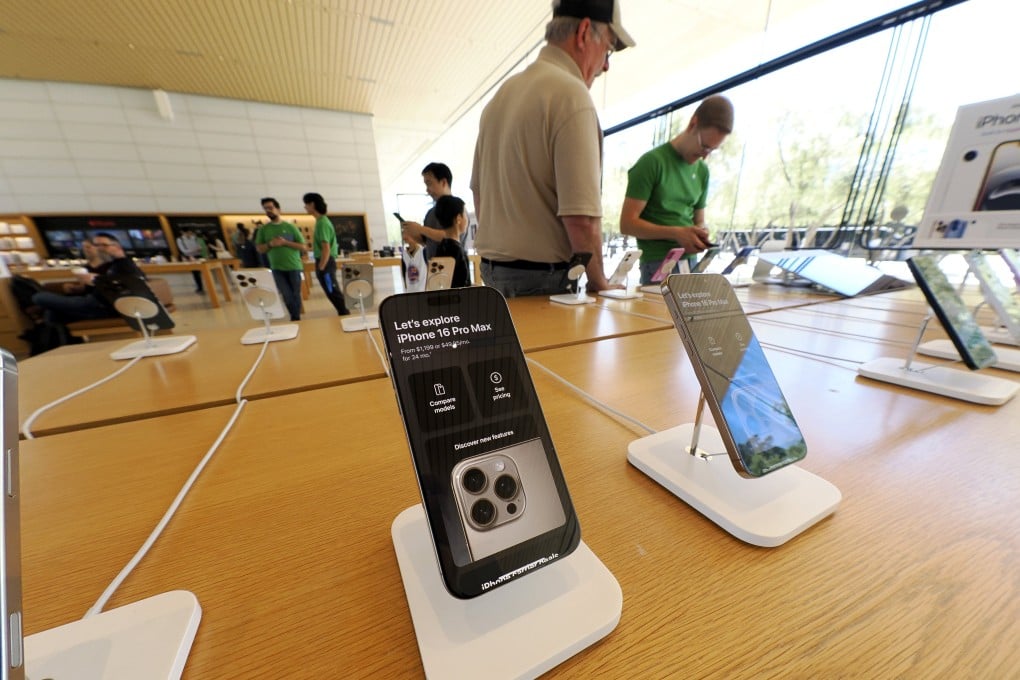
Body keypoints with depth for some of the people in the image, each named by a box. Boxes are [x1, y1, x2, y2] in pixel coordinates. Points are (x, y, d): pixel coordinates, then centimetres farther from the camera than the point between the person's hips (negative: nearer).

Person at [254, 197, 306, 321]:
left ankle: (296, 319, 17)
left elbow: (303, 247, -3)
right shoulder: (264, 229, 7)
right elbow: (259, 248, 8)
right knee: (287, 296, -1)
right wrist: (270, 244, -11)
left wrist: (285, 242, -14)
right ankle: (295, 317, 16)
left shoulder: (290, 227, 0)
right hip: (277, 268, 2)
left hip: (294, 267, -2)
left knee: (295, 295, 5)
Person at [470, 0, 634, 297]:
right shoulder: (571, 94, -12)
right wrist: (600, 284, -5)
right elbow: (581, 218, -21)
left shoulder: (501, 94, 14)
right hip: (542, 278, -8)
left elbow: (479, 190, 19)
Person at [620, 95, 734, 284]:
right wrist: (676, 233, -17)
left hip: (691, 263, 6)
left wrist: (700, 233, -2)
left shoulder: (702, 171, 15)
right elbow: (627, 223, -11)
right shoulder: (652, 162, -4)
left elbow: (699, 220, 22)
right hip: (657, 265, -6)